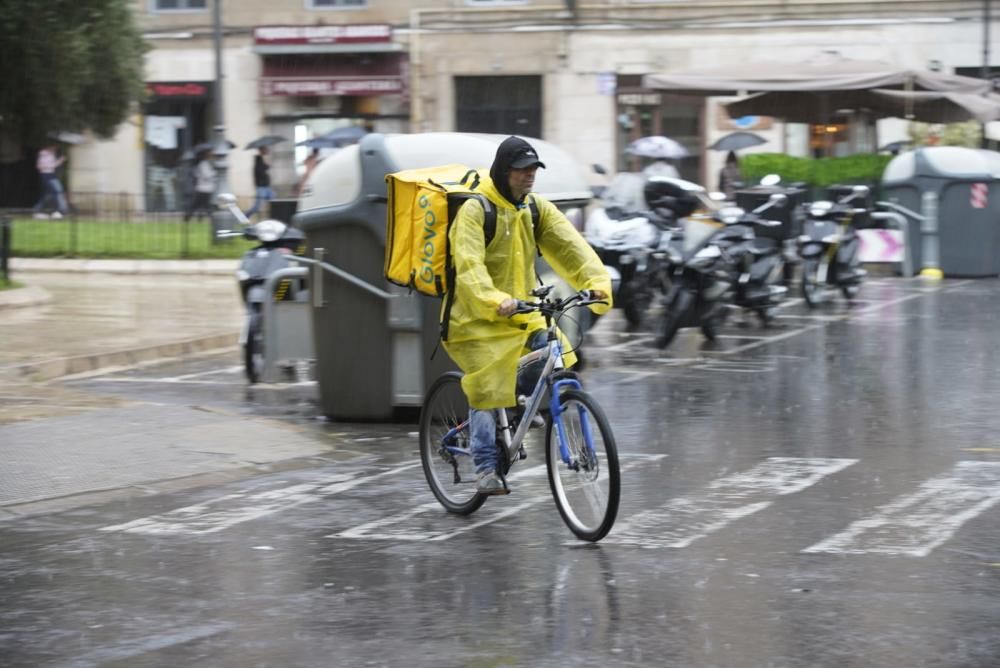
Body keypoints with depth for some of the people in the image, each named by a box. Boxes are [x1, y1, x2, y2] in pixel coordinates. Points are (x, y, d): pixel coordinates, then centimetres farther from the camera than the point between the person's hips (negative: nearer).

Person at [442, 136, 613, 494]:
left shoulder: (537, 208, 3)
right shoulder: (475, 210, -15)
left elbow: (570, 246, -7)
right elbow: (469, 266, -27)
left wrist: (597, 282, -25)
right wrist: (495, 302, -44)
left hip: (523, 310, 5)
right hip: (478, 317, -5)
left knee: (557, 358, -13)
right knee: (486, 389, -11)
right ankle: (485, 469, -1)